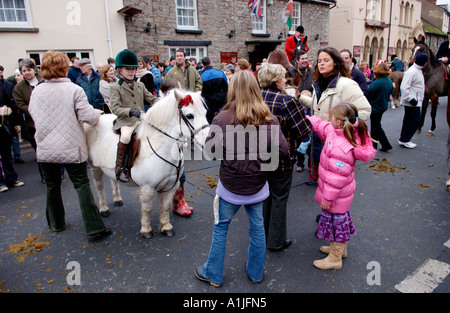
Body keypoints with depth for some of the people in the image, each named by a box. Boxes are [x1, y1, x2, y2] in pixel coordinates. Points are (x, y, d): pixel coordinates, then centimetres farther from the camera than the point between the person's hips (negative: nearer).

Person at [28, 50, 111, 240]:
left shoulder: (37, 91, 1)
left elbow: (33, 114, 10)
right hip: (71, 148, -3)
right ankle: (94, 228, -1)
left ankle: (56, 224, 34)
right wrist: (96, 115, 4)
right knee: (82, 185, 1)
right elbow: (86, 116, -17)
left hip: (45, 149, 4)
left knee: (52, 186, 18)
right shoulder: (74, 90, -11)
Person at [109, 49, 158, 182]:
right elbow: (115, 108, -10)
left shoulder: (140, 85, 17)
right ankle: (120, 167, -18)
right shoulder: (115, 87, 1)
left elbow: (151, 99, 15)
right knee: (125, 136, -34)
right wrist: (130, 111, -28)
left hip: (142, 119, 5)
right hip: (125, 121, -5)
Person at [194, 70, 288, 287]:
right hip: (257, 186, 2)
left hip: (230, 186, -2)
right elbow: (283, 150, -7)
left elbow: (210, 149, -11)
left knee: (221, 227, 16)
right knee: (257, 226, 19)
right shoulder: (269, 120, -9)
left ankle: (213, 274, 32)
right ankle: (255, 273, 37)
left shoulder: (223, 119, -16)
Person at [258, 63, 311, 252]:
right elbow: (303, 130, -18)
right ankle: (276, 241, 22)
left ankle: (262, 234, 37)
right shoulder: (286, 101, -20)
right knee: (279, 198, 9)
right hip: (281, 157, -6)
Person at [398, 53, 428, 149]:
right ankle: (404, 140, 2)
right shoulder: (412, 72, -19)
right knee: (415, 121, -5)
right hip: (412, 103, -10)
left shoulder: (418, 70, 14)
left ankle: (404, 140, 23)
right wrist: (411, 99, -26)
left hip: (415, 101, 10)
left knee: (408, 120, 14)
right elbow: (404, 87, -25)